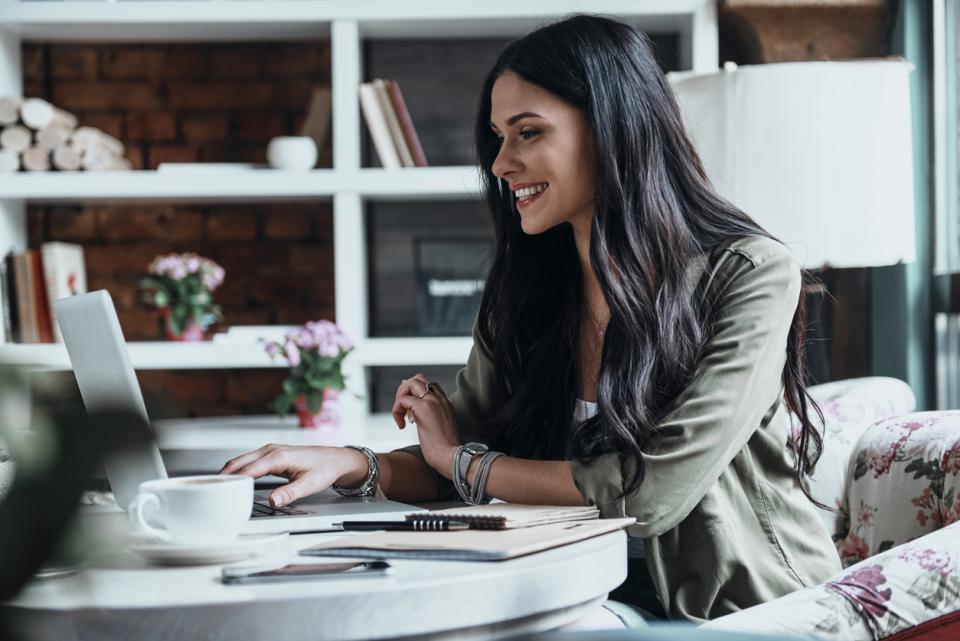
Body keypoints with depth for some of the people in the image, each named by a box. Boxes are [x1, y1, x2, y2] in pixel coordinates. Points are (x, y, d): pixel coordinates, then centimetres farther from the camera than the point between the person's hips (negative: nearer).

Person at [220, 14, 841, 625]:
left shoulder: (752, 274, -14)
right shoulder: (525, 293, 3)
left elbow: (655, 490, -22)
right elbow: (452, 468, 8)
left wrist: (461, 459, -9)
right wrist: (351, 466, -14)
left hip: (755, 612, -5)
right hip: (605, 601, 5)